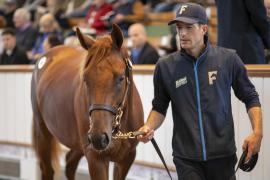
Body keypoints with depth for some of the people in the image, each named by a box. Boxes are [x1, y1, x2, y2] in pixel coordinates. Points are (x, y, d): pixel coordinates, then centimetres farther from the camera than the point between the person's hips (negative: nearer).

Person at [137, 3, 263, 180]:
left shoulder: (228, 59, -2)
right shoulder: (165, 66, 0)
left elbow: (250, 97, 6)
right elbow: (160, 107, 10)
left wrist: (257, 132, -6)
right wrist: (149, 127, -10)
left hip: (222, 153, 0)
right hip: (186, 157, 0)